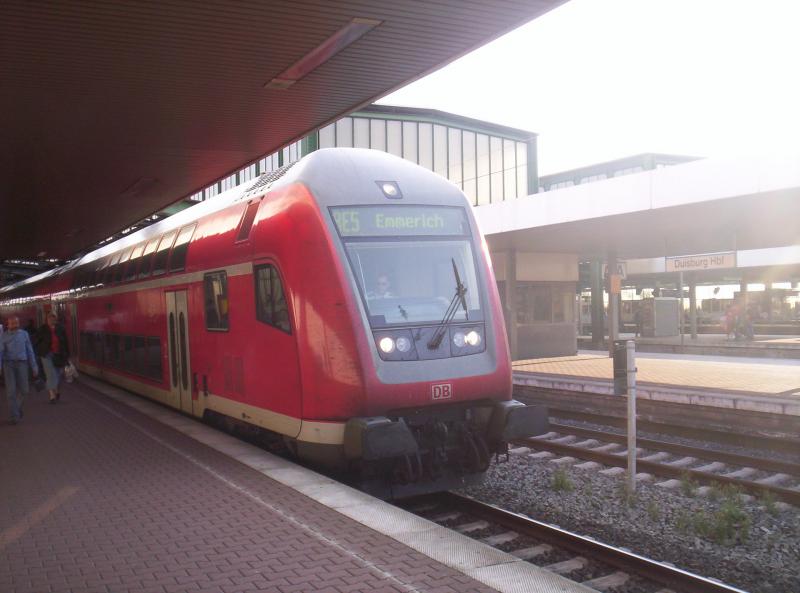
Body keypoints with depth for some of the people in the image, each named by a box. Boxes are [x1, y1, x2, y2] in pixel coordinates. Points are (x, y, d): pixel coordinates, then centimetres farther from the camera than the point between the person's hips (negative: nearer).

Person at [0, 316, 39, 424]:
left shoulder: (24, 334, 8)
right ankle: (15, 416, -2)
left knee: (23, 390, -2)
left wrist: (34, 367, 7)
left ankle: (18, 407, 28)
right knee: (11, 391, -8)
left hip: (21, 364, 1)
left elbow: (29, 351, 9)